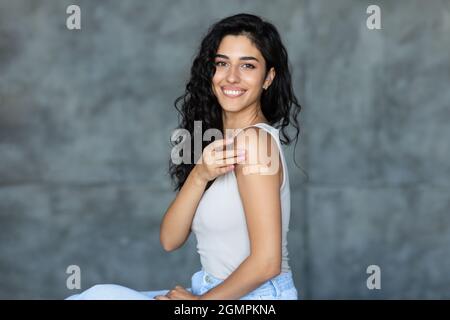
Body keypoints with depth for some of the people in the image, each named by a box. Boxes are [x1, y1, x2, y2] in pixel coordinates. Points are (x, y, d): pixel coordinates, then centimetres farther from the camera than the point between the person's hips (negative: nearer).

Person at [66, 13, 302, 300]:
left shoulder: (254, 139, -16)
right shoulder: (217, 143, 9)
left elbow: (267, 261, -21)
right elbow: (170, 239, 0)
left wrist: (202, 299, -7)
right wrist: (199, 176, -15)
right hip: (215, 290, 7)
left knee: (103, 296, -16)